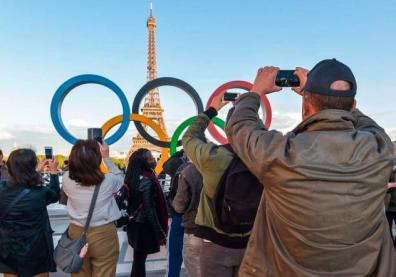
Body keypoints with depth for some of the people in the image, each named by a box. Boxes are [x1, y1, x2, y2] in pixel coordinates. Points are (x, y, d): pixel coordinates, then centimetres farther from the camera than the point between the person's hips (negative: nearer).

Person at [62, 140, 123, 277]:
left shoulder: (67, 179, -11)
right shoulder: (108, 180, -17)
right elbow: (119, 177, 6)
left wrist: (80, 156, 11)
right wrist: (106, 157, 12)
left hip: (76, 233, 3)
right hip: (104, 234, -2)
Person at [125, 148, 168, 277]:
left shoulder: (136, 178, 5)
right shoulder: (147, 181, -22)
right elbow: (149, 210, -23)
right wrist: (160, 233, -17)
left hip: (137, 223, 8)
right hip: (144, 226, -8)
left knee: (138, 259, 20)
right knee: (140, 259, 4)